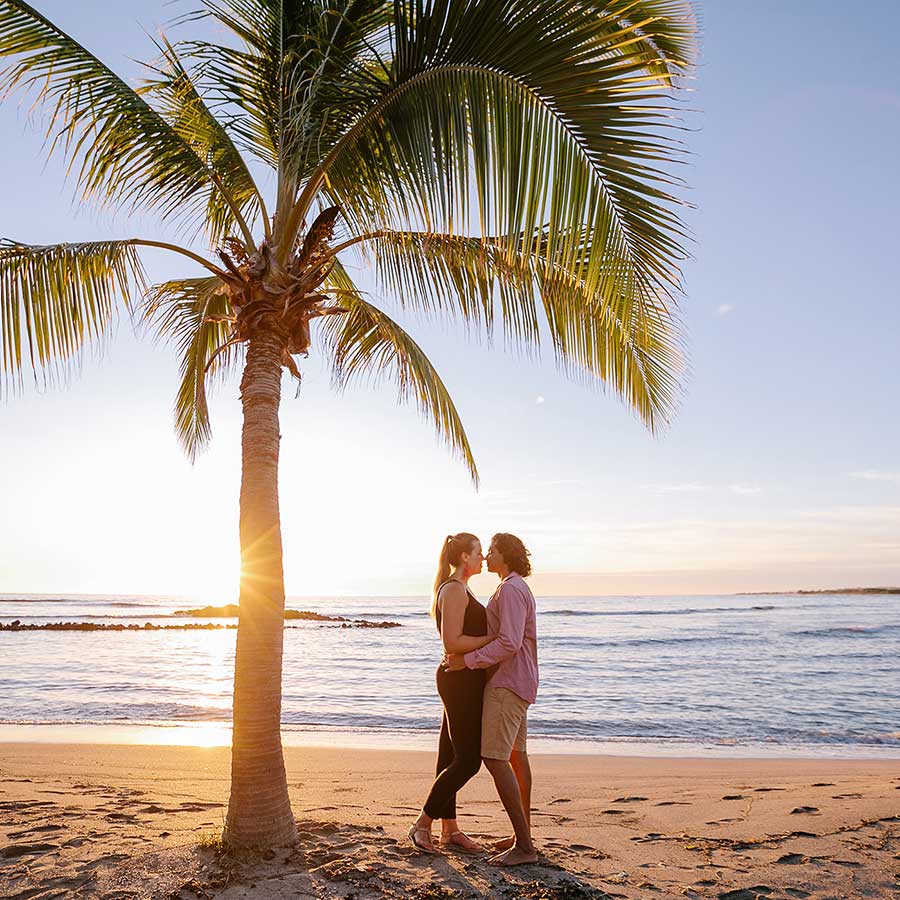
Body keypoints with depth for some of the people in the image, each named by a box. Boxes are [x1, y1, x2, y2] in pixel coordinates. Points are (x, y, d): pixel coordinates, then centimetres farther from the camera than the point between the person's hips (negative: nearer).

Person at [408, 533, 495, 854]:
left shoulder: (458, 590, 16)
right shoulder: (455, 589, -16)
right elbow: (452, 643, -22)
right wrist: (496, 637, -17)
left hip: (462, 680, 10)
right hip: (461, 681, -10)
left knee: (451, 757, 13)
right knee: (468, 760, -4)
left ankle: (450, 830, 21)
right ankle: (423, 824, 6)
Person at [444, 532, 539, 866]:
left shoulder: (511, 589, -18)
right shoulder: (519, 590, 16)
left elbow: (509, 643, -27)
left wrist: (467, 660, -21)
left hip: (507, 684, -11)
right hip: (514, 681, 11)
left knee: (494, 758, -12)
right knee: (516, 756, 14)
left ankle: (523, 846, -10)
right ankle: (523, 835, 23)